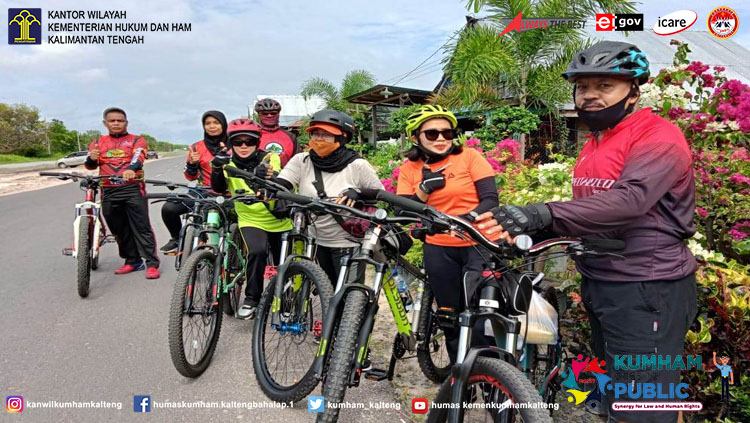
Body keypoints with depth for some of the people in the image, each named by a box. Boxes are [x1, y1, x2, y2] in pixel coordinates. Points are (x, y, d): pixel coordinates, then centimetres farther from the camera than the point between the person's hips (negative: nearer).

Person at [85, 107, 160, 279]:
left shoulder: (136, 140, 5)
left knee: (141, 227, -7)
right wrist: (91, 158, -15)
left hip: (133, 189, -4)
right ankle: (132, 261, 22)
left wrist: (131, 169, -36)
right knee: (119, 229, 10)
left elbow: (138, 158, -14)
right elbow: (90, 165, 10)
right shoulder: (98, 142, 17)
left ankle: (152, 263, -6)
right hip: (109, 191, 4)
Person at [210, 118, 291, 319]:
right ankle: (251, 299, -11)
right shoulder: (229, 163, -4)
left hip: (279, 220, 1)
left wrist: (265, 175, -53)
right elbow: (218, 188, -21)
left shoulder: (270, 158, -10)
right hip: (250, 220, -1)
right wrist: (217, 168, -41)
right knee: (257, 251, -30)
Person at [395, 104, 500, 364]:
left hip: (481, 245, -3)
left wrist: (468, 217, -28)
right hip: (439, 250, 3)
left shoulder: (469, 157, -4)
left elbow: (490, 199, -10)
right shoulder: (410, 169, 4)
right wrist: (425, 188, -16)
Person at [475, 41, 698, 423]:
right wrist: (533, 229, 3)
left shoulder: (658, 138, -14)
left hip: (645, 291, -9)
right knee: (613, 392, 22)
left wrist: (542, 214, -42)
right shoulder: (595, 142, 15)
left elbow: (629, 199, -31)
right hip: (600, 284, 9)